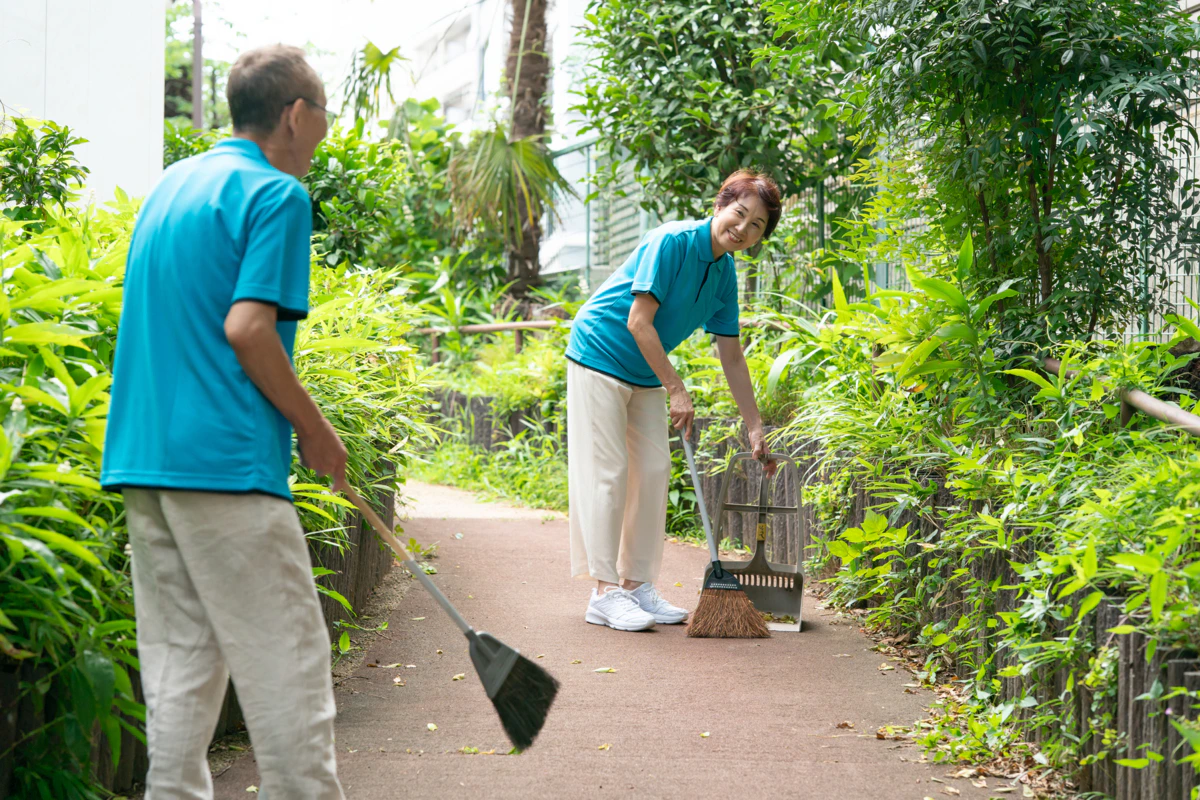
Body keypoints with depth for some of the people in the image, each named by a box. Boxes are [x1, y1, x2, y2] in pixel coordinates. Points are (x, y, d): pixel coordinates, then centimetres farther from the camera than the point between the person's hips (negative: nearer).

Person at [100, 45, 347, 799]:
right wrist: (315, 427, -6)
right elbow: (246, 326, -17)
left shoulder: (170, 185, 19)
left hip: (142, 456, 8)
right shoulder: (277, 194, -7)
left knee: (179, 659, 10)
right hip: (225, 460, -8)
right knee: (284, 661, -3)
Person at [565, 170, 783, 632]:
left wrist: (755, 429, 6)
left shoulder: (725, 275, 2)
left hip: (645, 373, 8)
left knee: (654, 469, 4)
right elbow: (639, 322, -24)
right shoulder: (672, 242, -21)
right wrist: (676, 390, -22)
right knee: (607, 471, -10)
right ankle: (606, 591, -9)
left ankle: (637, 585, 11)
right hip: (600, 356, -8)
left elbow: (732, 356, 8)